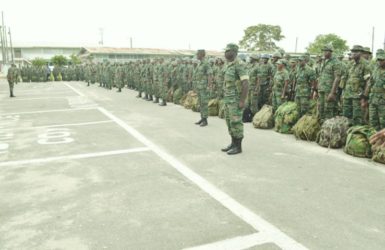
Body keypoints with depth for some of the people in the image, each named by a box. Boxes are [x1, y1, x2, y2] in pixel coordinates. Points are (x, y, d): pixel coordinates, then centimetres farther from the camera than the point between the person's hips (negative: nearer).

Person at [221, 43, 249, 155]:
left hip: (236, 99, -9)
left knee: (236, 122, -5)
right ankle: (233, 144, 21)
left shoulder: (239, 65, -17)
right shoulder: (228, 66, 13)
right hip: (229, 99, 9)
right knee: (230, 121, 12)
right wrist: (225, 99, 21)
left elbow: (246, 84, -21)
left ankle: (238, 147, 3)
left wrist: (242, 101, -23)